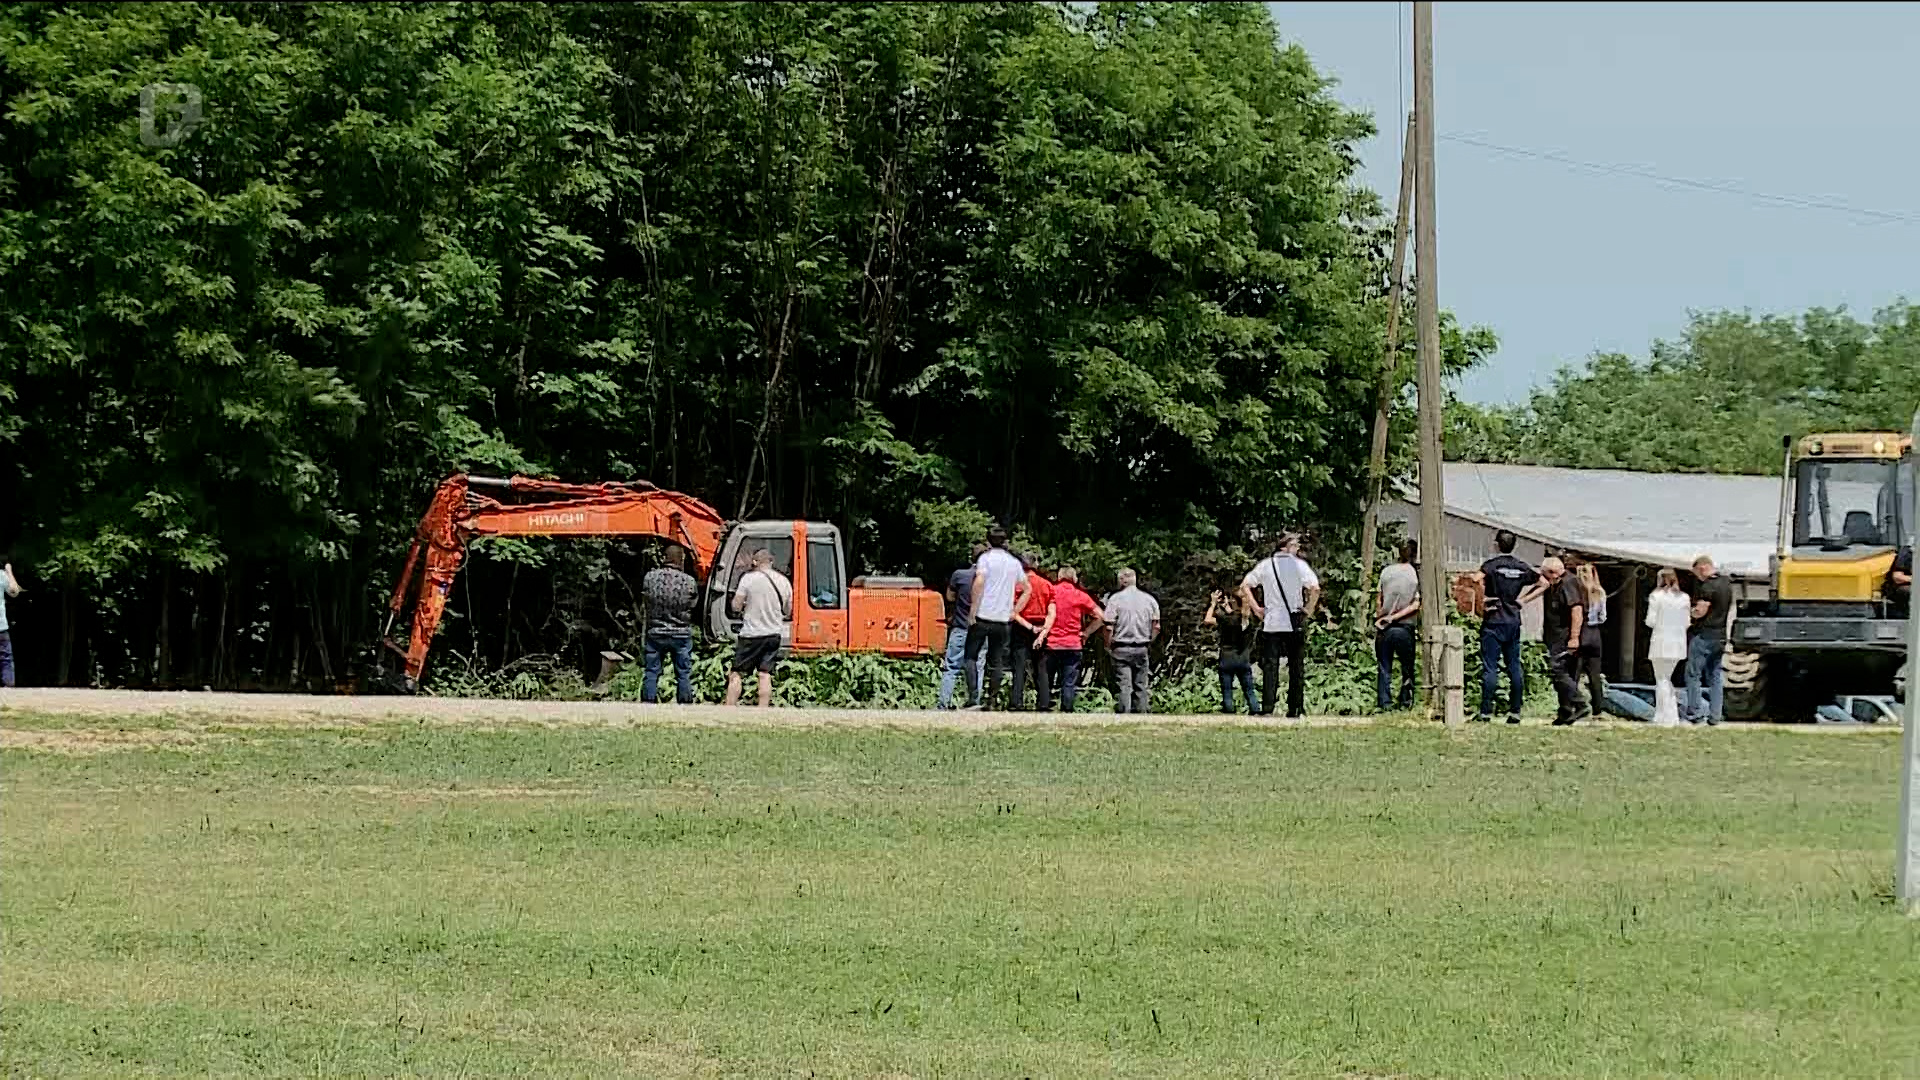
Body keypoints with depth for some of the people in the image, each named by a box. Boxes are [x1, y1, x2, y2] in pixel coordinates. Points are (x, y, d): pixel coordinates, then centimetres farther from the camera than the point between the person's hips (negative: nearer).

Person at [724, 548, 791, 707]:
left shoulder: (749, 578, -9)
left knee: (736, 673, 1)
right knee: (766, 674, 2)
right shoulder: (784, 581, 6)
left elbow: (736, 606, -8)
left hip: (751, 634, -4)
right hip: (773, 634, 4)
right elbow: (788, 612, 14)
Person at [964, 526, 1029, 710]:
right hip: (1002, 619, 4)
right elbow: (1027, 589, 16)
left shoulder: (986, 558, -4)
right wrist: (1014, 612, 16)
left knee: (970, 657, 2)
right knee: (996, 661, 10)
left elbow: (979, 582, -18)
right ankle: (992, 700, 7)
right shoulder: (1014, 562, 11)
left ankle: (973, 698, -11)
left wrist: (973, 610, -13)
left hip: (982, 617, -4)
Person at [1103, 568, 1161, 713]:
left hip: (1121, 648, -3)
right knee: (1140, 686, 10)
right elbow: (1156, 627, 5)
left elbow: (1109, 626, -11)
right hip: (1142, 649, 4)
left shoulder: (1115, 599, -6)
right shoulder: (1149, 599, 6)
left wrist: (1108, 644, 3)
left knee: (1123, 686, -5)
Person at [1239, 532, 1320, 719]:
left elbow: (1244, 586, 3)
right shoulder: (1298, 564, -2)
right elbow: (1315, 588, -13)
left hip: (1271, 622, 1)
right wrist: (1309, 609, -1)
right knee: (1296, 666, 7)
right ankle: (1295, 708, 7)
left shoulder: (1265, 565, 6)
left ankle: (1267, 708, -7)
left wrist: (1256, 608, 6)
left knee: (1270, 666, 1)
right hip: (1295, 623, -1)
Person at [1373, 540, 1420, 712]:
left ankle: (1384, 703, 2)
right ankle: (1406, 703, 10)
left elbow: (1379, 601, 3)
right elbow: (1416, 605, -10)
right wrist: (1394, 617, -6)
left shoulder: (1386, 572, -1)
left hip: (1385, 629, 1)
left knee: (1384, 668, 6)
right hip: (1406, 627, -1)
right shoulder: (1417, 575, -5)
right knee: (1407, 668, 11)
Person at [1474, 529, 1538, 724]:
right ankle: (1515, 711, 8)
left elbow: (1476, 579, -27)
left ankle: (1486, 712, -8)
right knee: (1515, 667, 9)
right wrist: (1523, 599, 11)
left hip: (1493, 621, -5)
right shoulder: (1522, 567, 7)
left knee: (1490, 668, -4)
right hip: (1514, 621, 5)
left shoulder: (1491, 565, -8)